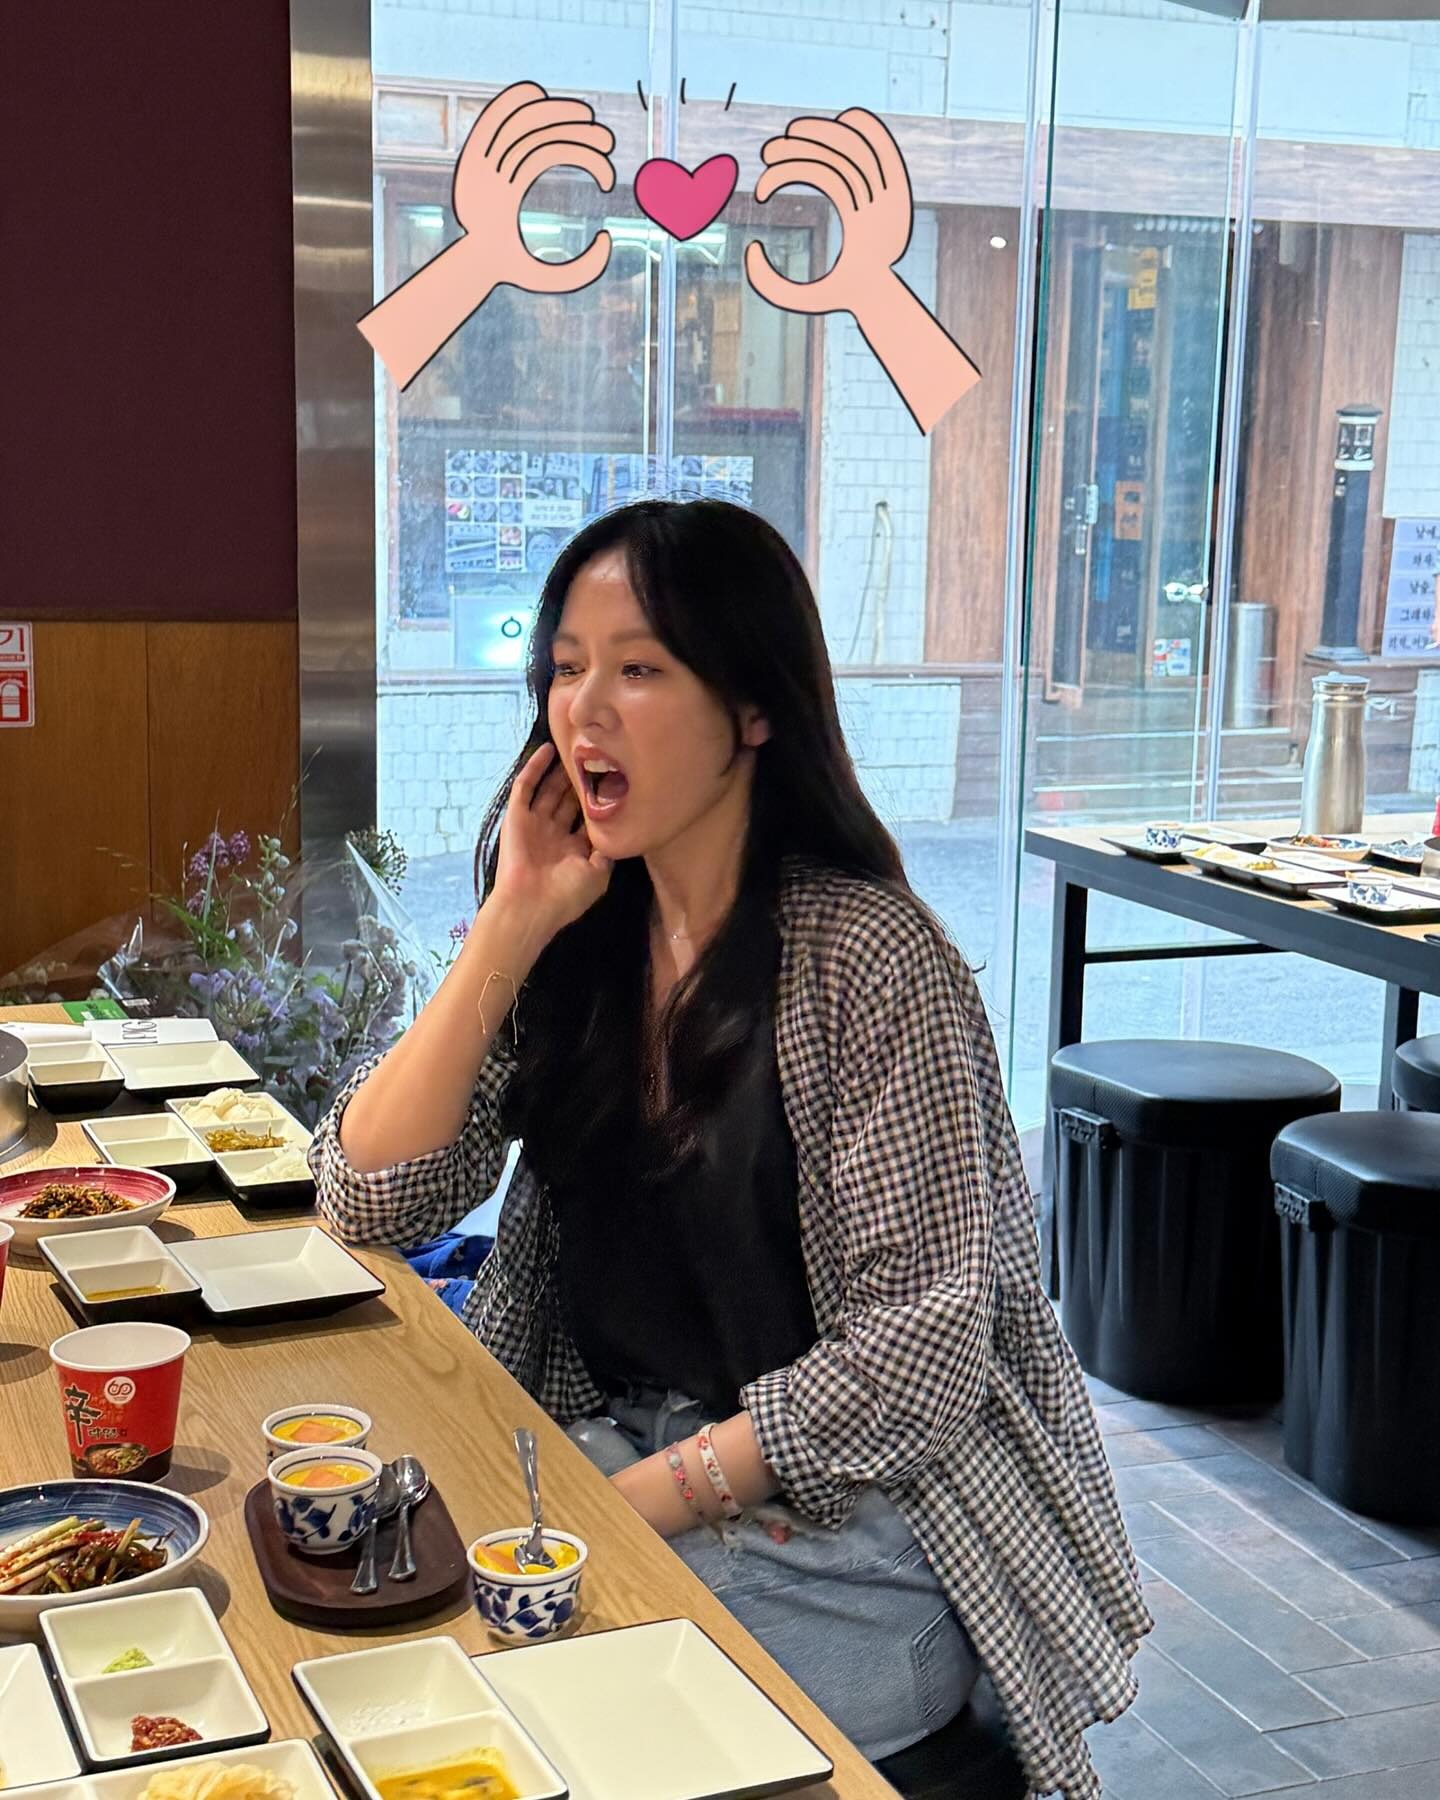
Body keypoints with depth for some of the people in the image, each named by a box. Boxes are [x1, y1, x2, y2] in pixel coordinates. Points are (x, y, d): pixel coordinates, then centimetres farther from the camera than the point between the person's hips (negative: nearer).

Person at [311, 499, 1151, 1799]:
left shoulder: (865, 960, -17)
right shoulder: (573, 946, 2)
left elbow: (927, 1331, -17)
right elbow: (371, 1203, -4)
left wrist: (652, 1493, -19)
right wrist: (509, 928, -11)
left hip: (846, 1517, -5)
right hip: (606, 1452, 6)